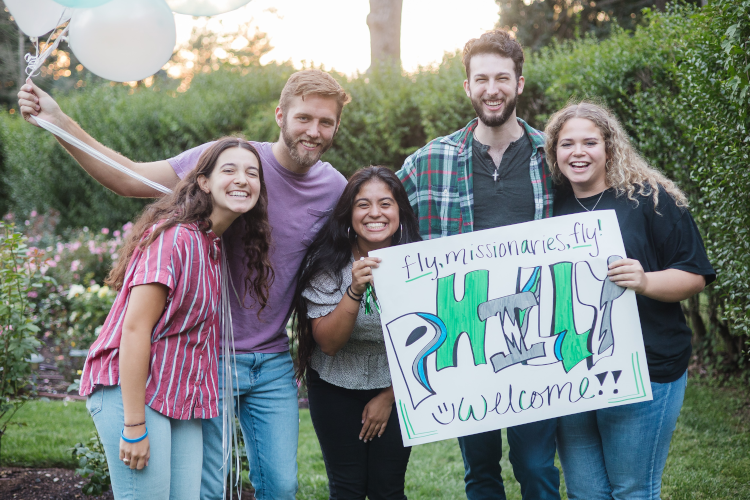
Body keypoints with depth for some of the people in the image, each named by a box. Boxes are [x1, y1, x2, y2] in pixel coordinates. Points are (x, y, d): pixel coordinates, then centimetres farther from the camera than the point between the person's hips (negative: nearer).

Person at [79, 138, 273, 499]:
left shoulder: (213, 245, 12)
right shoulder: (175, 236, -16)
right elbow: (134, 329, -19)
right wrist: (134, 426, -20)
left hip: (181, 400, 9)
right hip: (131, 392, -8)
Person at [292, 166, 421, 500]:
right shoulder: (327, 264, -15)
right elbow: (328, 342, -19)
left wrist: (388, 398, 0)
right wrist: (355, 290, -33)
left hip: (396, 387, 1)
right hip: (335, 387, 0)